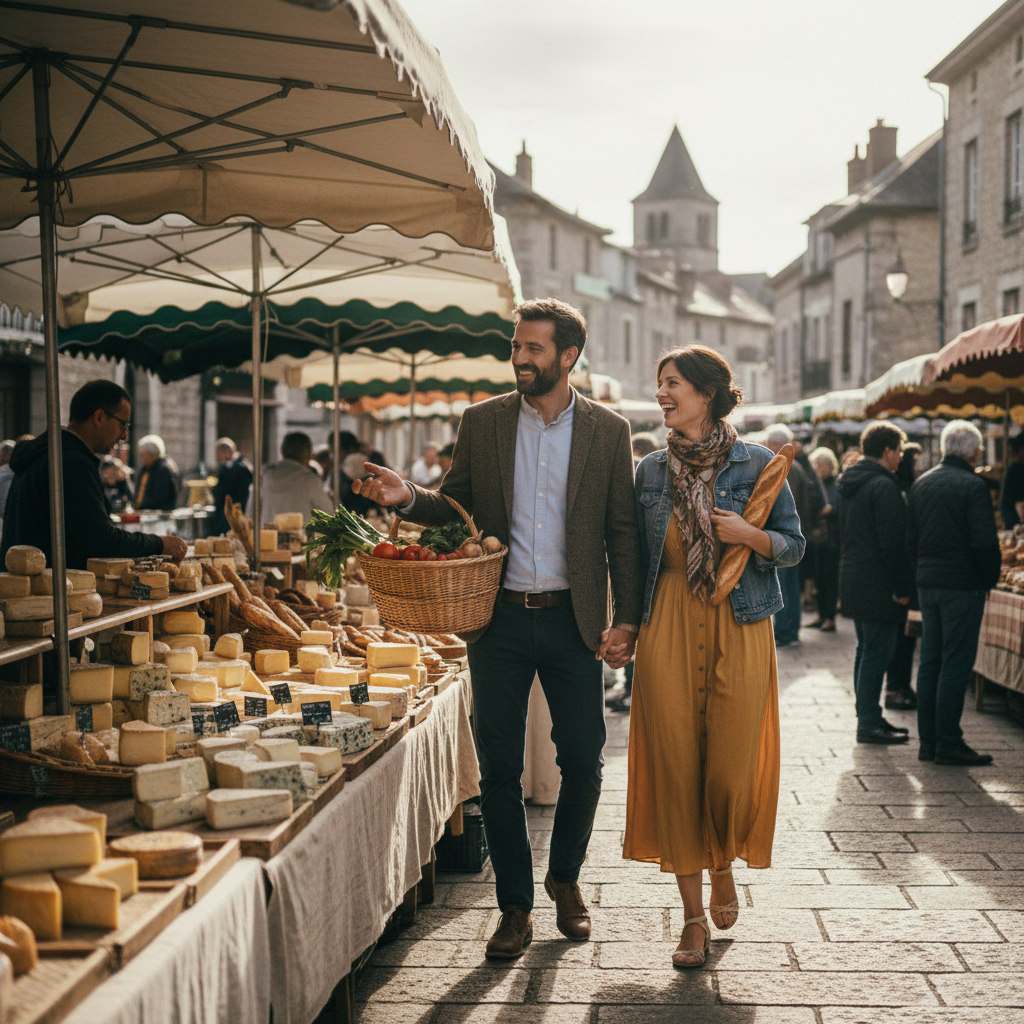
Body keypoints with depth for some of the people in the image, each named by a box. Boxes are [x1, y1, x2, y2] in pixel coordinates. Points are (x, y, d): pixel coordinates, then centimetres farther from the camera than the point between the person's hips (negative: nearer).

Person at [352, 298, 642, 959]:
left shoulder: (608, 430, 2)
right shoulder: (482, 422, 5)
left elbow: (622, 531, 3)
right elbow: (457, 507, 11)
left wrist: (626, 620, -3)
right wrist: (409, 498, -10)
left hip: (572, 620, -1)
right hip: (500, 617, 1)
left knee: (584, 762, 5)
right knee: (499, 767, 3)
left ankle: (566, 877, 30)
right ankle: (516, 906, 16)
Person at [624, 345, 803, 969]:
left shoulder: (756, 464, 0)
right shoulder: (652, 471, 9)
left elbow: (794, 545, 2)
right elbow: (640, 556, 14)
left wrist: (748, 535, -16)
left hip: (739, 631, -2)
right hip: (669, 631, 2)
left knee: (732, 769, 0)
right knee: (674, 765, 0)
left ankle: (723, 863, 33)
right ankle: (694, 916, 11)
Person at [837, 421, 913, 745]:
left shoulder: (849, 483, 13)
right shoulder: (884, 486, -17)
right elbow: (893, 543, -20)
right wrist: (902, 587, -16)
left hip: (852, 581, 10)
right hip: (877, 585, -10)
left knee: (866, 650, 16)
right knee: (876, 653, -4)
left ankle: (867, 718, 22)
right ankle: (870, 723, -2)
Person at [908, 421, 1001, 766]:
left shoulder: (921, 484, 9)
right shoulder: (972, 485, -13)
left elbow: (911, 539, 13)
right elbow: (985, 542, -15)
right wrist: (991, 579, -2)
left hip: (927, 582, 7)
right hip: (963, 584, -7)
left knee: (930, 661, 12)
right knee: (956, 664, -3)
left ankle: (928, 740, 14)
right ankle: (948, 743, -2)